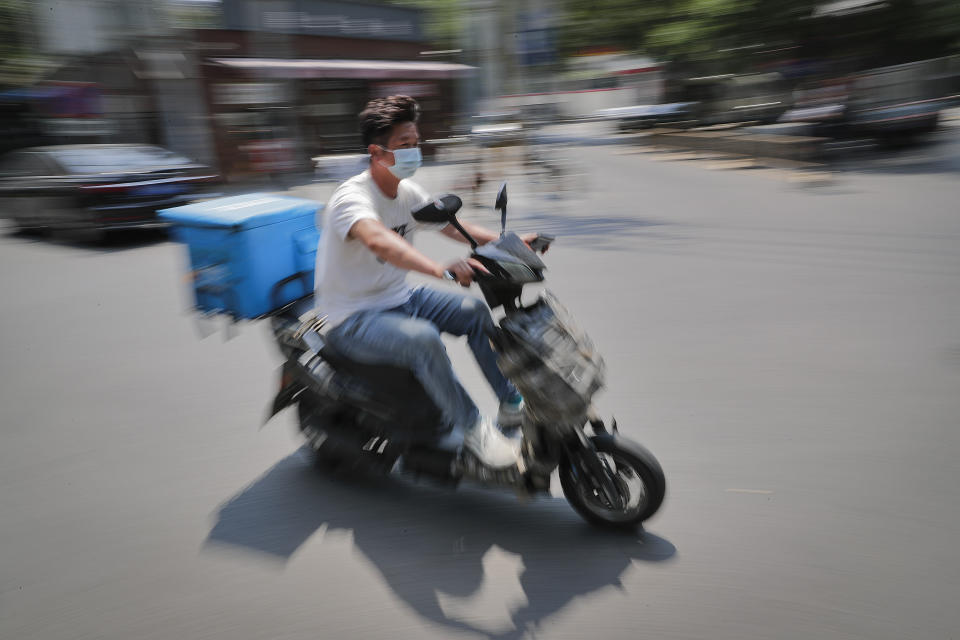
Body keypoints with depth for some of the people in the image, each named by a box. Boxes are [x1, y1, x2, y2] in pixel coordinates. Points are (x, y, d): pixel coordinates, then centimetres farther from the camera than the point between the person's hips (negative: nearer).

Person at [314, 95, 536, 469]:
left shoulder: (408, 193, 3)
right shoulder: (353, 197, -23)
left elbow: (451, 226, 10)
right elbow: (378, 240, -45)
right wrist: (442, 269, -60)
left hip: (397, 299, 9)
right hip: (351, 320, -9)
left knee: (475, 312, 2)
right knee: (422, 338, -34)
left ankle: (512, 405, 11)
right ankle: (471, 428, -16)